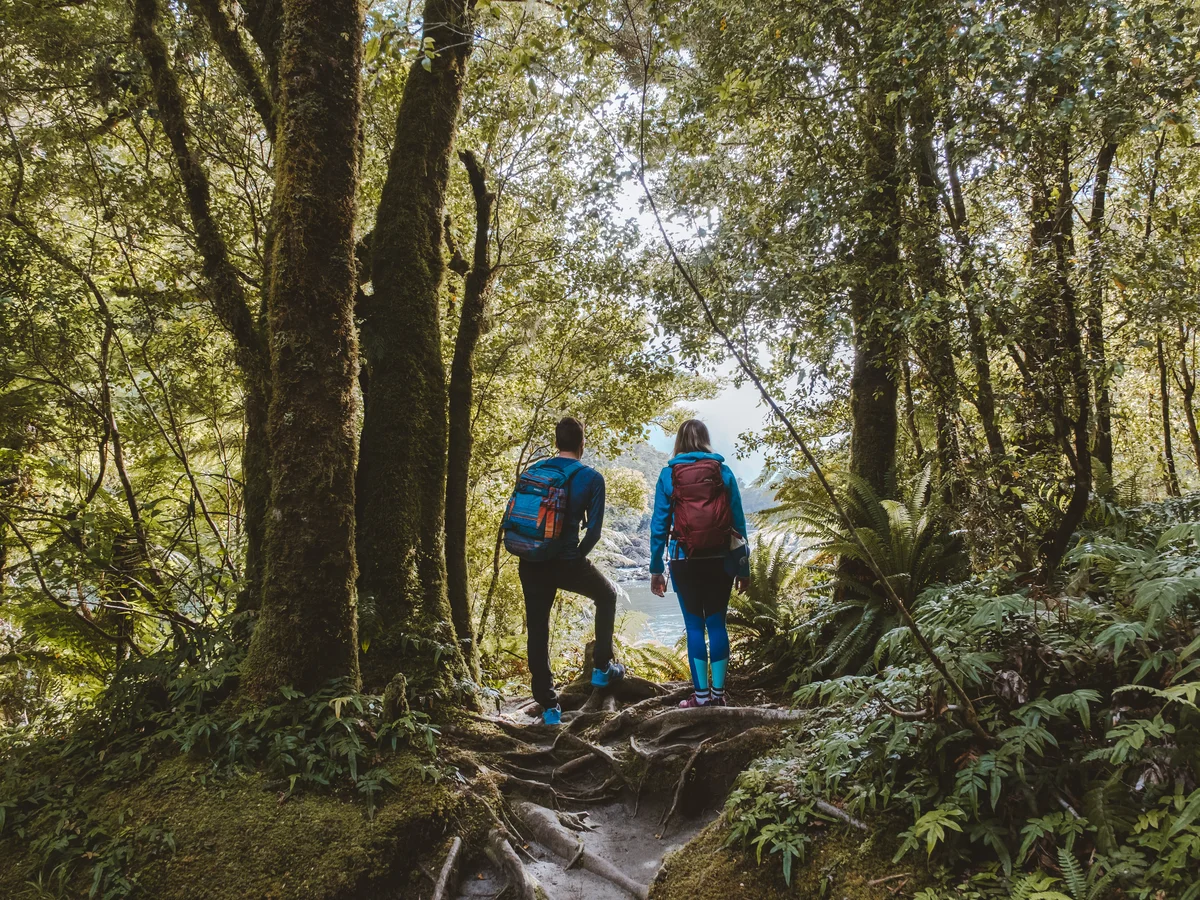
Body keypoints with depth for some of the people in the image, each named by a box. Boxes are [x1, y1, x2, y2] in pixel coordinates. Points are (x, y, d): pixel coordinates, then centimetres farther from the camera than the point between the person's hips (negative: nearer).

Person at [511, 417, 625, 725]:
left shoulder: (532, 471, 6)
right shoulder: (591, 478, -5)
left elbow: (511, 517, 5)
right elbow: (594, 530, -7)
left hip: (529, 564, 3)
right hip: (566, 563, -3)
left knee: (537, 630, 13)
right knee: (607, 595, 25)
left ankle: (548, 705, 18)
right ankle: (602, 667, 27)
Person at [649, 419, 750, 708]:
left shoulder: (668, 475, -1)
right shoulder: (723, 472, 1)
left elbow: (659, 524, -2)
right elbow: (738, 521, 2)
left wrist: (656, 569, 4)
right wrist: (743, 568, 8)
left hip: (685, 561, -1)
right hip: (721, 560, 1)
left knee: (694, 625, 7)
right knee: (717, 623, 10)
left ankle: (701, 694, 8)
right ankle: (718, 692, 14)